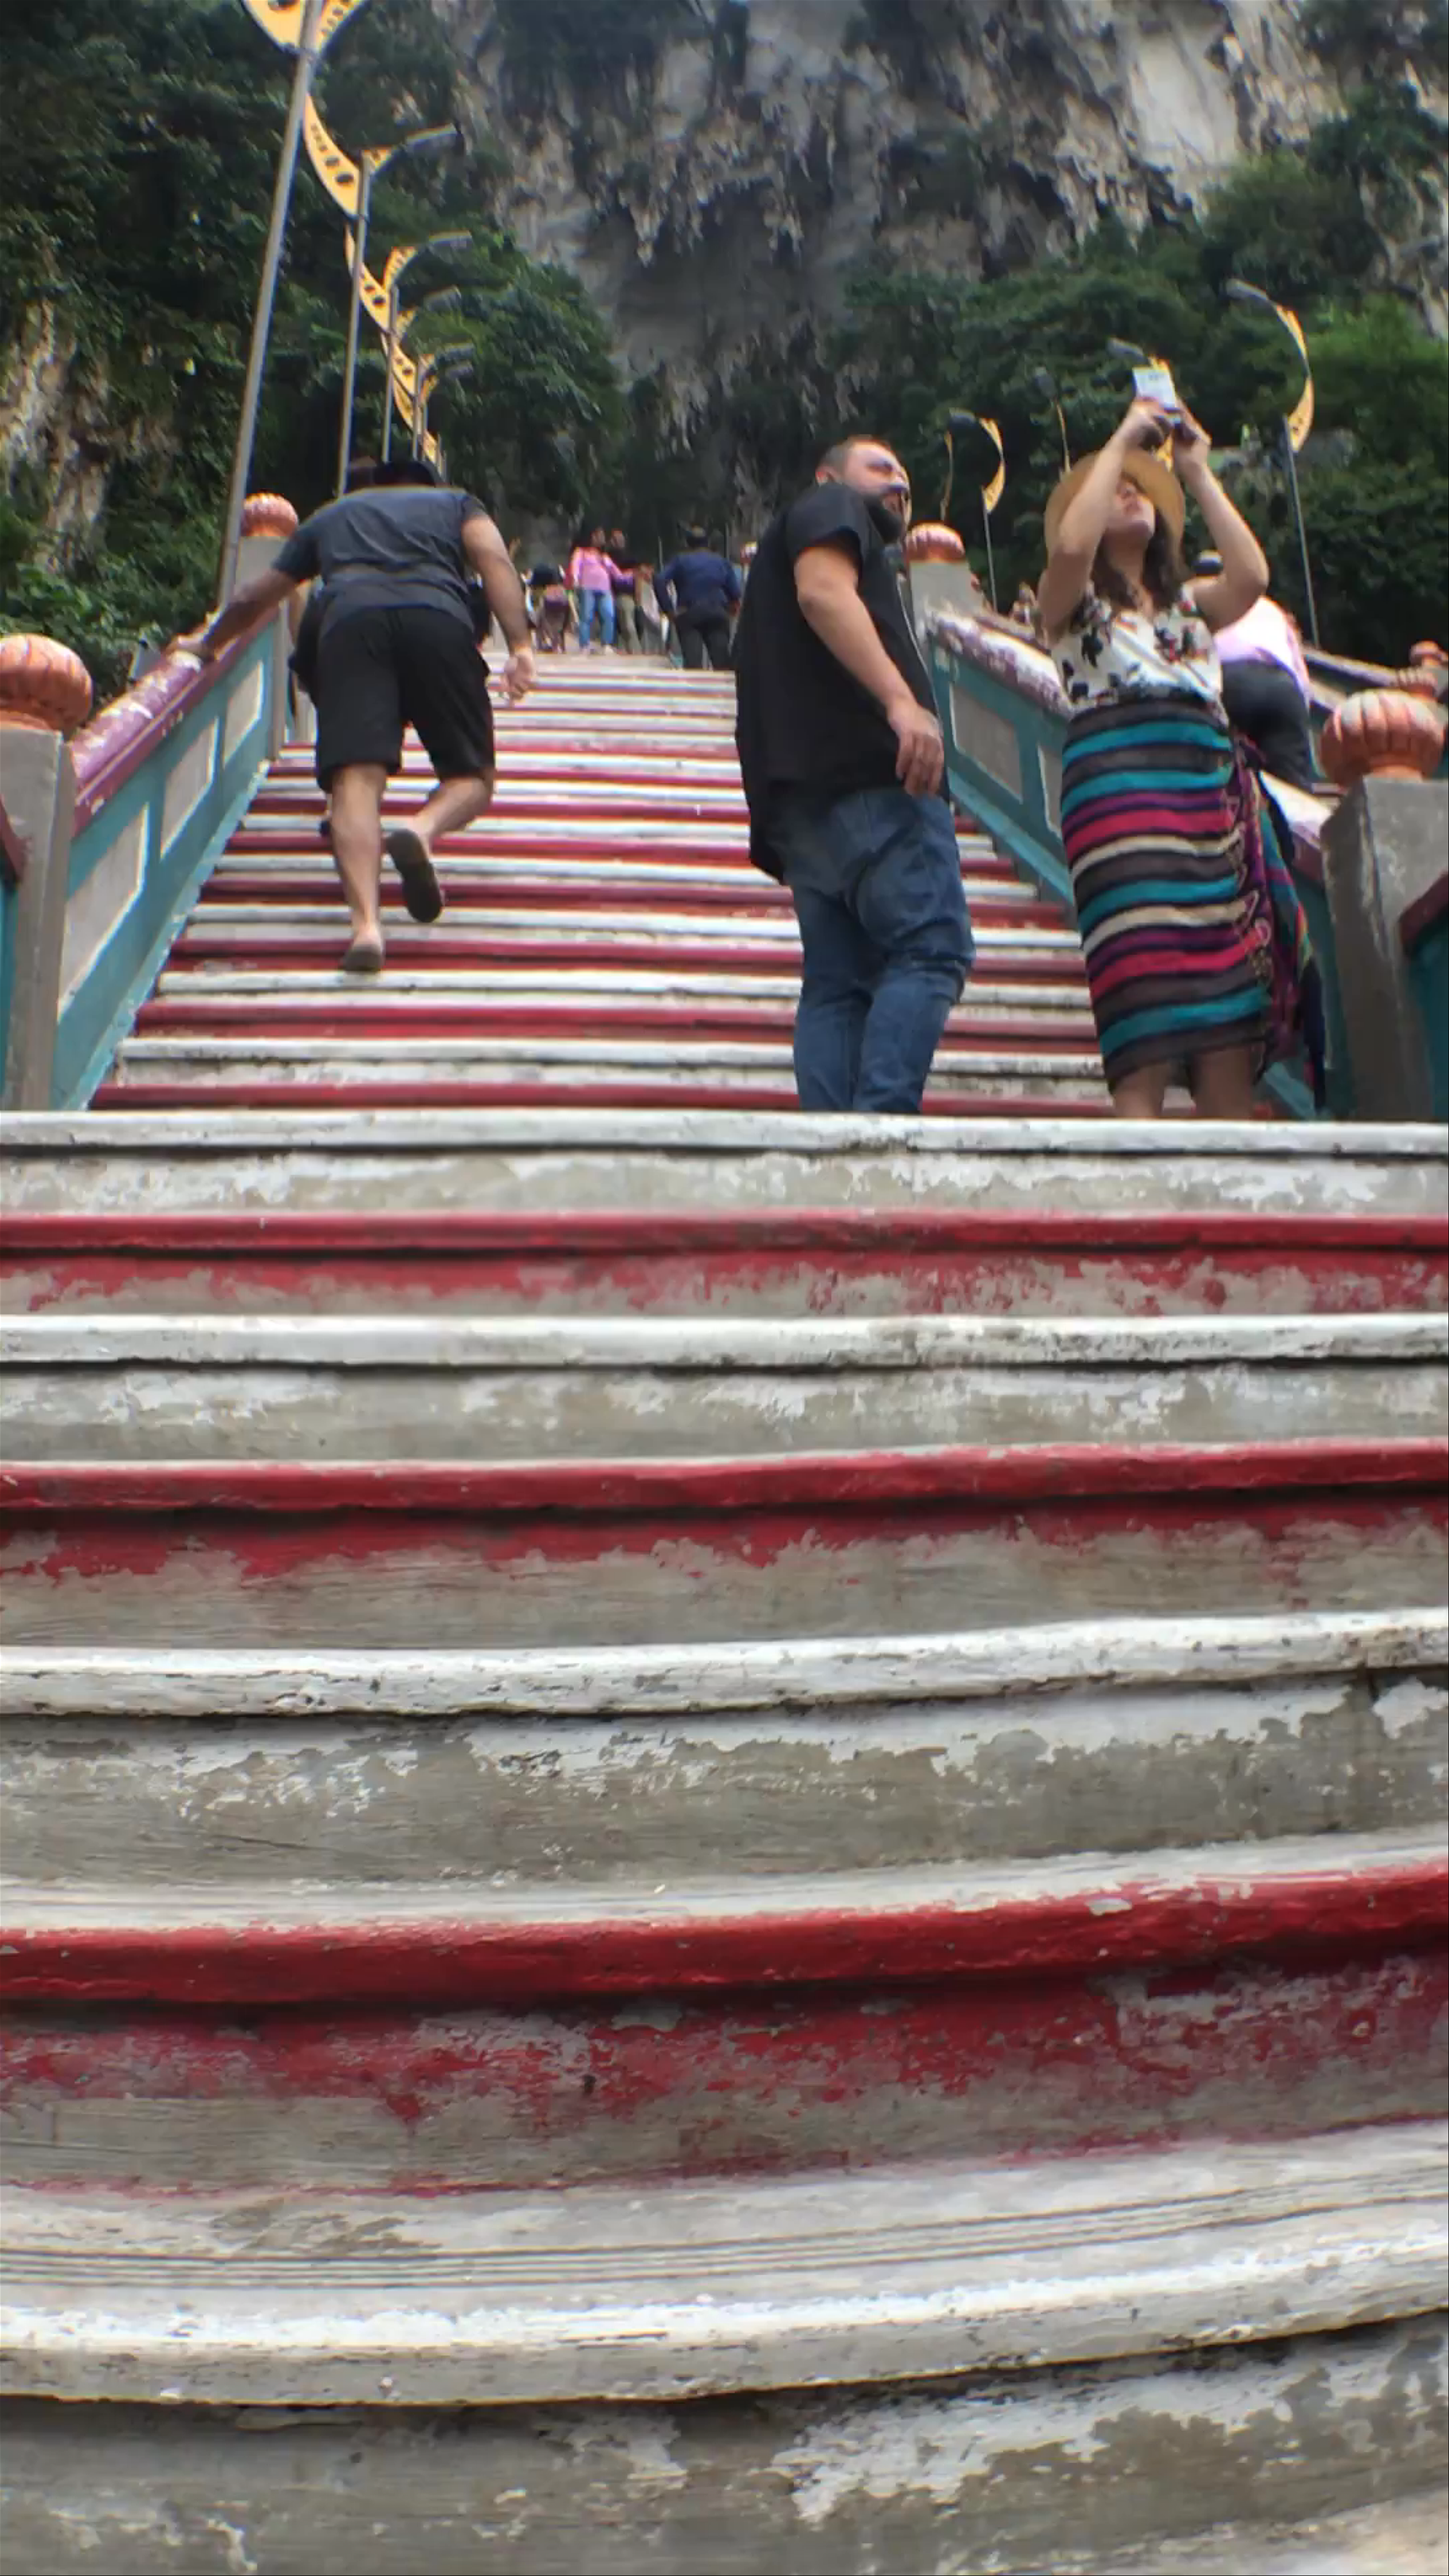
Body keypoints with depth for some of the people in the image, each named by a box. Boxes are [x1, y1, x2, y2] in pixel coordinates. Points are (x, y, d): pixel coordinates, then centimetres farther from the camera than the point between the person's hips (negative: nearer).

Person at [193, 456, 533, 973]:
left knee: (357, 779, -12)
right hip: (437, 619, -1)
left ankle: (366, 924, -33)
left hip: (350, 621, 1)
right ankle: (423, 828, -27)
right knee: (472, 777, 7)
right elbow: (495, 561, 11)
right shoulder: (456, 503, 34)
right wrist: (520, 647, 0)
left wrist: (208, 645, 58)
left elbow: (252, 599, 42)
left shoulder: (330, 516, 38)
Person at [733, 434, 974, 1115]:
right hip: (868, 770, -9)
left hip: (800, 790, 9)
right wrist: (901, 699, -22)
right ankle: (881, 1124, -28)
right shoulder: (829, 508, 13)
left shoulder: (783, 542, 38)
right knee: (931, 949, -16)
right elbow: (824, 591, -10)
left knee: (837, 981, -1)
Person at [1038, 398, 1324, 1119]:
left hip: (1214, 789, 5)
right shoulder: (1071, 602, 17)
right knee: (1145, 985, -19)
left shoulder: (1192, 602, 29)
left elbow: (1251, 575, 7)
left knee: (1232, 997, -6)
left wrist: (1197, 473, 15)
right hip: (1118, 786, -5)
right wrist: (1121, 440, 6)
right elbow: (1070, 545, -6)